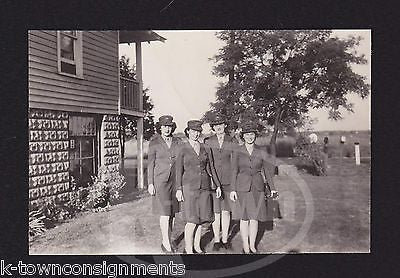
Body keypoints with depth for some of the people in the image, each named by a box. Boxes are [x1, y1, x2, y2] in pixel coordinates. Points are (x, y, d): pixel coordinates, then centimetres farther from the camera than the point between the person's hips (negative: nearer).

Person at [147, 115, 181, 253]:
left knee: (172, 213, 9)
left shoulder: (177, 142, 5)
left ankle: (167, 241, 23)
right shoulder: (154, 142, -2)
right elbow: (150, 164, -1)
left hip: (175, 180, 4)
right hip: (160, 181, -4)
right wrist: (150, 183, -5)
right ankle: (166, 244, 5)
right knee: (164, 214, -7)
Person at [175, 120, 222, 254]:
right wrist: (179, 189, -7)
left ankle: (197, 246, 23)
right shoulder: (183, 149, -2)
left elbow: (211, 168, 12)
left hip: (204, 186, 4)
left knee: (201, 218, 9)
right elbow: (179, 170, -2)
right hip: (189, 185, -4)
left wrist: (217, 185, 10)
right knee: (192, 220, -6)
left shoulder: (205, 148, 8)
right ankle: (188, 249, 9)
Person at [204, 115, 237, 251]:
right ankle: (217, 240, 19)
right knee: (215, 212, 4)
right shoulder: (207, 141, 1)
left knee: (226, 211, 7)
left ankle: (225, 239, 22)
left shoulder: (232, 142, 3)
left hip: (228, 180, 1)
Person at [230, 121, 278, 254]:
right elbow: (234, 171, -1)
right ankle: (245, 247, 19)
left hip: (257, 188, 1)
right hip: (242, 187, -1)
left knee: (254, 218, 8)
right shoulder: (237, 151, -2)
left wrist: (272, 188, 3)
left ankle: (252, 245, 24)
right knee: (244, 218, 5)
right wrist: (233, 190, -6)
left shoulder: (261, 152, 1)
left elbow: (267, 170, 7)